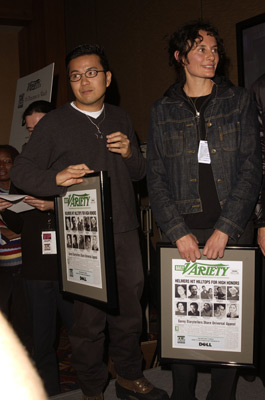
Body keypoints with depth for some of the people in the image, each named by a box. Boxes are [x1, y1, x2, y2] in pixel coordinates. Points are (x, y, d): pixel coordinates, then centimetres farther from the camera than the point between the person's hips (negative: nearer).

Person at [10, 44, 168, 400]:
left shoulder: (120, 119, 15)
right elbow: (21, 171, -4)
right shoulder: (54, 123, 0)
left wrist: (130, 153, -2)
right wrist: (57, 178, -23)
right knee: (89, 314, 3)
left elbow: (139, 173, 21)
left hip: (125, 230, 5)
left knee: (130, 307, 13)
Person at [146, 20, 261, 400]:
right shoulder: (163, 110, 8)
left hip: (233, 228, 0)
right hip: (183, 230, 0)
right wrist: (178, 231, -10)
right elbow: (156, 177, 3)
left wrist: (225, 229, -10)